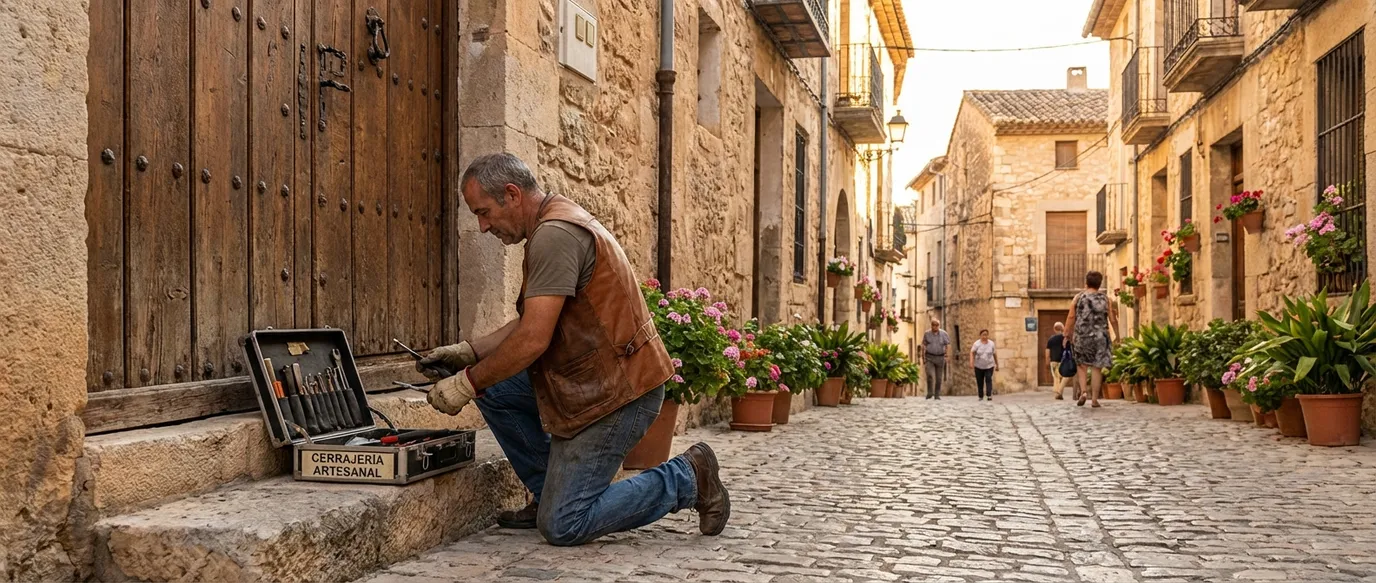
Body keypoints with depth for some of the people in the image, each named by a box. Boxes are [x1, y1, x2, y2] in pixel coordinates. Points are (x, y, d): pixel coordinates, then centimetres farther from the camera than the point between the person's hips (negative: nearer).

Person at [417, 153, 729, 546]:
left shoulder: (555, 234, -20)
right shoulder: (555, 223, 14)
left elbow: (533, 339, -24)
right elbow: (530, 322, 19)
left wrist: (467, 384, -13)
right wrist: (468, 353, 10)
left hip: (618, 392, -10)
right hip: (592, 379, 10)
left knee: (561, 526, -7)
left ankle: (686, 479, 4)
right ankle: (550, 494, 15)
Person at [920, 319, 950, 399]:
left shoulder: (943, 334, -1)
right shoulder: (927, 334, 1)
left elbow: (948, 344, 5)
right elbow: (924, 346, 7)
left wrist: (946, 355, -4)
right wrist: (923, 358, 4)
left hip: (940, 358, 1)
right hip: (929, 357, -1)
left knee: (939, 378, 5)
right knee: (930, 375, -18)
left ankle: (937, 395, 15)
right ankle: (930, 393, -9)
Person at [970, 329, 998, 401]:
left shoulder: (991, 343, -2)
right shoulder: (976, 344, -7)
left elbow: (995, 354, 6)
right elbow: (972, 353, -12)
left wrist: (997, 365, 9)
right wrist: (971, 363, -24)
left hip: (989, 366, 0)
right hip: (978, 366, 0)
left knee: (988, 380, -15)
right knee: (979, 382, 4)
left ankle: (989, 395, -22)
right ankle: (981, 396, 16)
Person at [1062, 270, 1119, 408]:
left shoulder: (1078, 297, 2)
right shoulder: (1105, 299, 4)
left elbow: (1071, 318, -2)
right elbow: (1113, 320, 3)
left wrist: (1067, 335, 4)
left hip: (1081, 336, 0)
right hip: (1100, 338, 0)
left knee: (1081, 365, 14)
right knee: (1096, 367, 2)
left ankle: (1083, 391, -5)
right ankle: (1094, 399, 2)